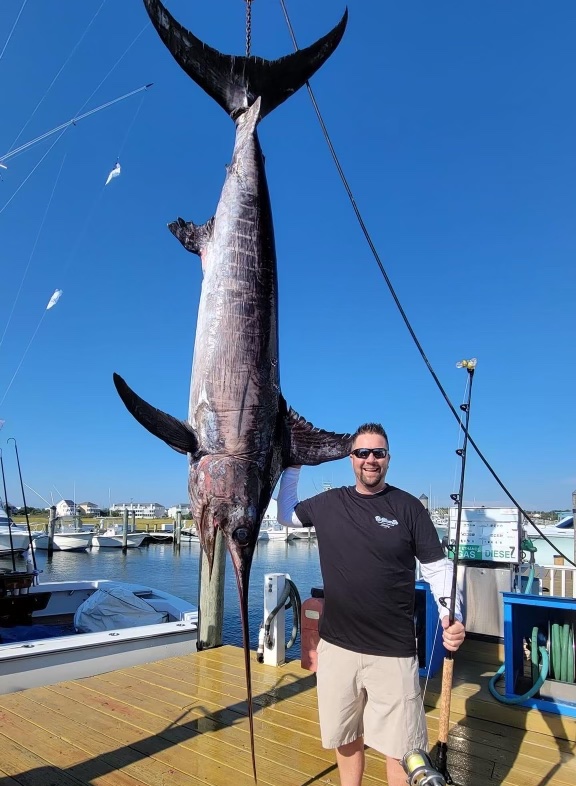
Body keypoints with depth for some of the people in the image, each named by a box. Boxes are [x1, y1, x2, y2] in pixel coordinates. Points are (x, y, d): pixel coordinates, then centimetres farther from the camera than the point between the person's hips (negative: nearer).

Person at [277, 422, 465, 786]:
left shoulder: (409, 507, -5)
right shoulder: (329, 503, 2)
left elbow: (438, 566, -3)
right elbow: (286, 515, 17)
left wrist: (452, 616, -19)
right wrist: (292, 468, 7)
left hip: (393, 652, -3)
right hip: (337, 646, 3)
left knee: (400, 749, 2)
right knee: (346, 738, 19)